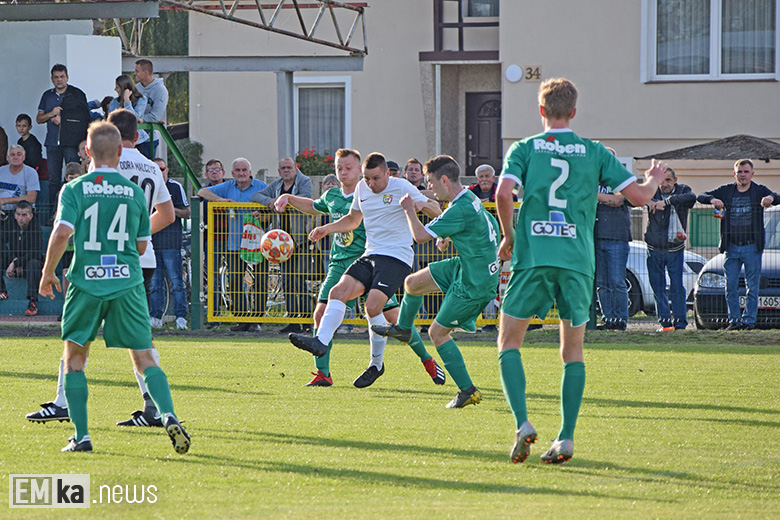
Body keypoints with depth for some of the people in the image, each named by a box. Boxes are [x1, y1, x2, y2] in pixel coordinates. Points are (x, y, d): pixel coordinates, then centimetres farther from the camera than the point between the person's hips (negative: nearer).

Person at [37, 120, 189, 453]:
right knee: (144, 357, 4)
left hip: (86, 282, -1)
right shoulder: (135, 193, 5)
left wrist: (48, 273, 0)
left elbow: (62, 233, -13)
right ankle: (168, 416, -19)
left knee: (74, 356, 13)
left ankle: (81, 435, 4)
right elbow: (142, 245, 11)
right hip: (127, 282, 1)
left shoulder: (74, 190, -2)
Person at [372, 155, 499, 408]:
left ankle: (468, 391, 3)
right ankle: (403, 328, 41)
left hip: (473, 284, -9)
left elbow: (421, 235, -21)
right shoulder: (470, 198, 3)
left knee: (438, 332, 0)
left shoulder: (461, 210, -27)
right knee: (413, 283, 15)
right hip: (464, 266, 9)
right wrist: (448, 237, 11)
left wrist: (409, 209, -5)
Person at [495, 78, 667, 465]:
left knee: (509, 342, 9)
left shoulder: (524, 149, 4)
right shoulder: (594, 152, 8)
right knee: (573, 351, 13)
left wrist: (509, 237, 5)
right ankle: (566, 438, 3)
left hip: (533, 258, -2)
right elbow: (639, 196, 5)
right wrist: (654, 180, 28)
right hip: (578, 260, 2)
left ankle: (522, 422, -11)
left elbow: (504, 193, -11)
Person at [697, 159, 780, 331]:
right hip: (731, 247, 2)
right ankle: (734, 319, 10)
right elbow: (702, 196, 2)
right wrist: (713, 200, -22)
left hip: (752, 246, -2)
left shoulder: (759, 191, 1)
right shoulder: (726, 191, 8)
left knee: (752, 287, 0)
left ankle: (749, 320, 7)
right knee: (731, 286, 1)